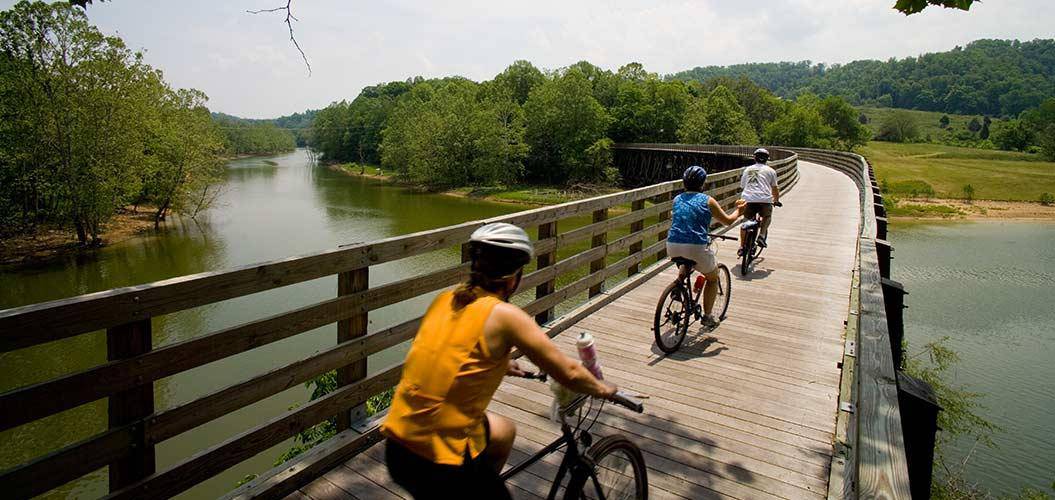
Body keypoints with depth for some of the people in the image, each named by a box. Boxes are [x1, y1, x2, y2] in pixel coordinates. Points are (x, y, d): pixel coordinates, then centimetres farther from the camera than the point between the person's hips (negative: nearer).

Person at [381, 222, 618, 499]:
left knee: (505, 432, 28)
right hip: (442, 465, -7)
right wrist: (602, 389, 11)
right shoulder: (505, 316, -16)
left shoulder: (444, 300, 3)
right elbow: (567, 372, -8)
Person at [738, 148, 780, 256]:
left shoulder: (747, 170, 21)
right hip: (764, 199, -2)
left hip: (748, 199, 2)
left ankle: (742, 247, 14)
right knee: (767, 217, 27)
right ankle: (762, 236, 8)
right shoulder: (770, 170, 13)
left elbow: (742, 187, 24)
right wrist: (776, 200, 32)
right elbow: (775, 188, 16)